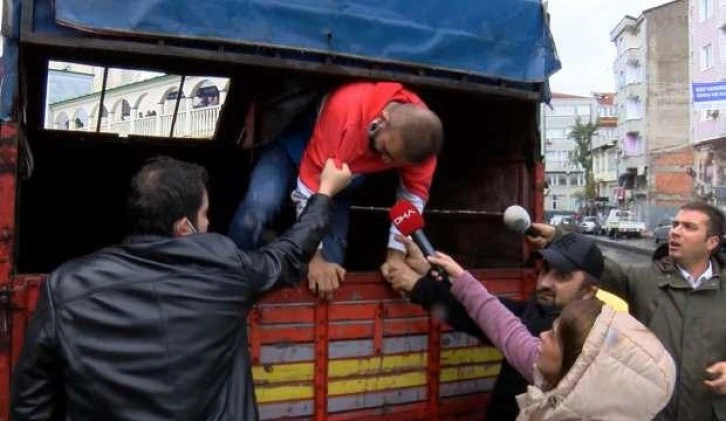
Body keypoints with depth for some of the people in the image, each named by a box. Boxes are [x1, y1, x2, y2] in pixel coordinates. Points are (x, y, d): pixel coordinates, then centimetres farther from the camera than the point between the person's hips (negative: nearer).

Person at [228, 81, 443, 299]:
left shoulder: (419, 132, -28)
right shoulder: (345, 111, -43)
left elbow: (415, 193, -16)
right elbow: (312, 181, -37)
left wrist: (395, 255, -23)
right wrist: (315, 256, -35)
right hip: (295, 145, -4)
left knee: (332, 252, -11)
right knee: (255, 212, -29)